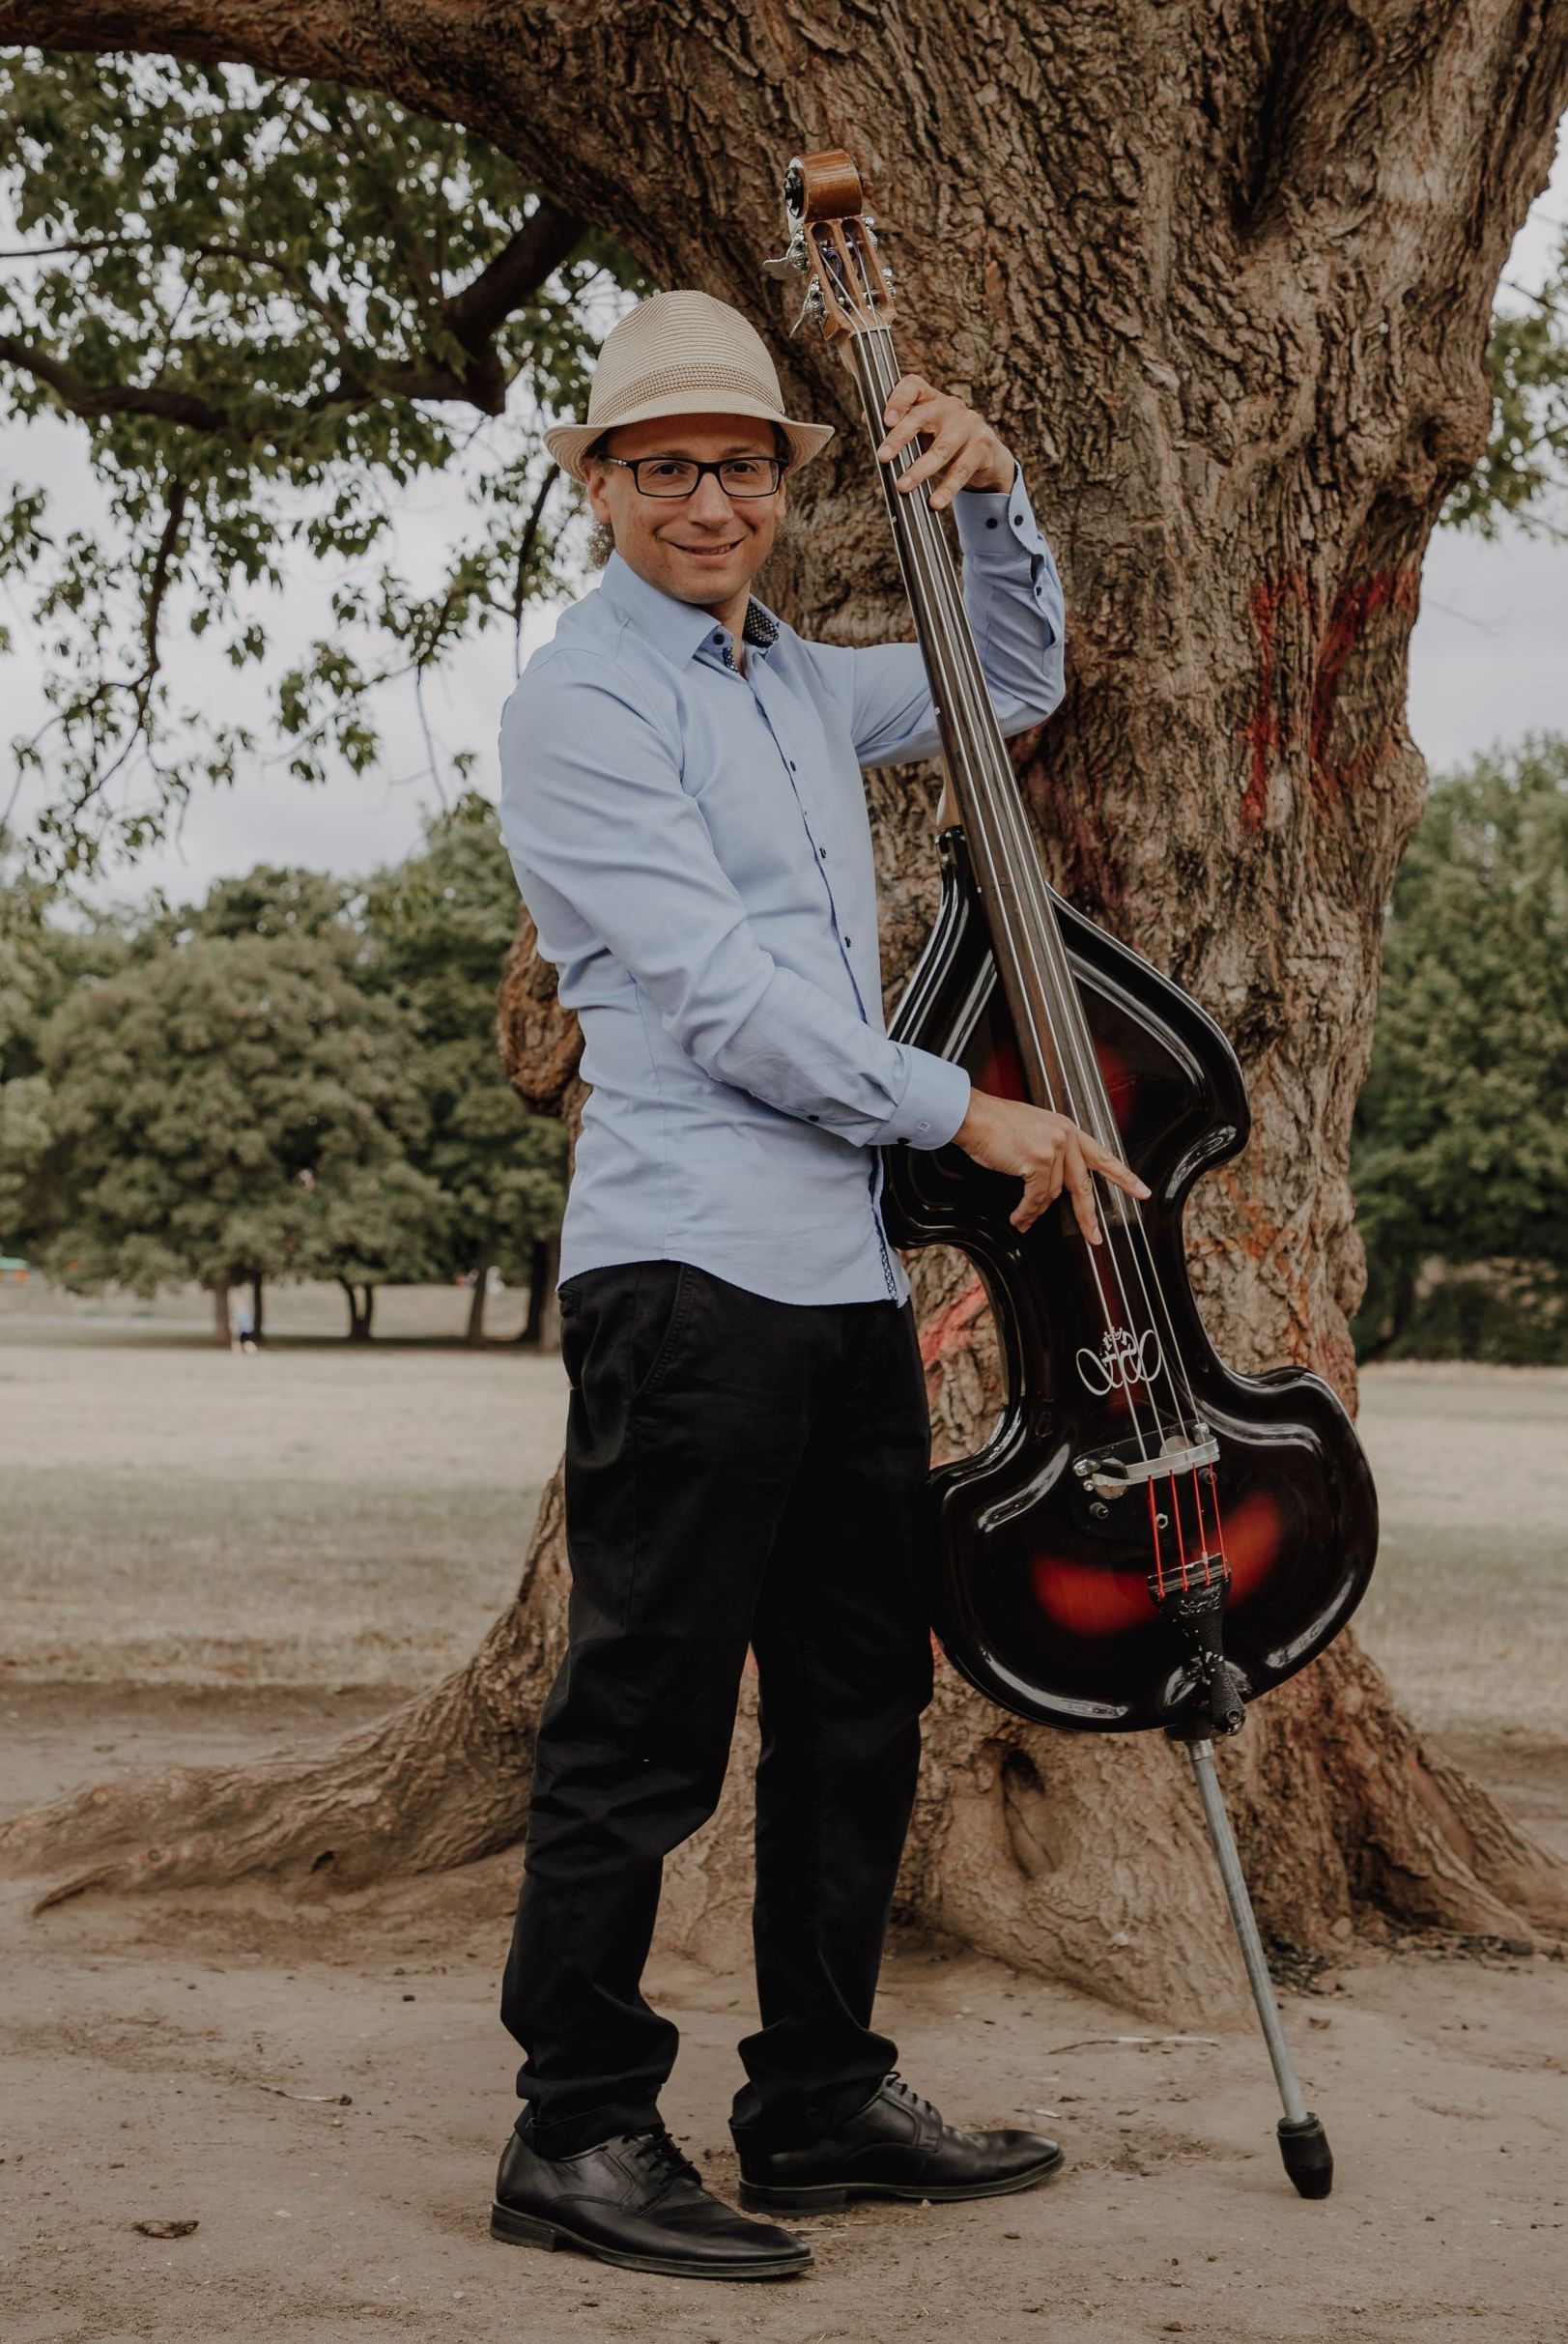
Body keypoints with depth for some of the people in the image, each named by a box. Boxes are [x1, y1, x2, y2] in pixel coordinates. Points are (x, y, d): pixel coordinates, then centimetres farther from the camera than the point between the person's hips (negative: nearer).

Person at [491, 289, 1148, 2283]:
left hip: (846, 1271, 9)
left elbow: (1011, 686, 32)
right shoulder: (579, 701, -5)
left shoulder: (797, 683, 19)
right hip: (688, 1265, -8)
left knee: (859, 1703, 12)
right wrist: (966, 1113, -12)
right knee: (647, 1717, -6)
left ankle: (822, 2099, 23)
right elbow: (719, 992, -14)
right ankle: (578, 2133, 4)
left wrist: (989, 497, 14)